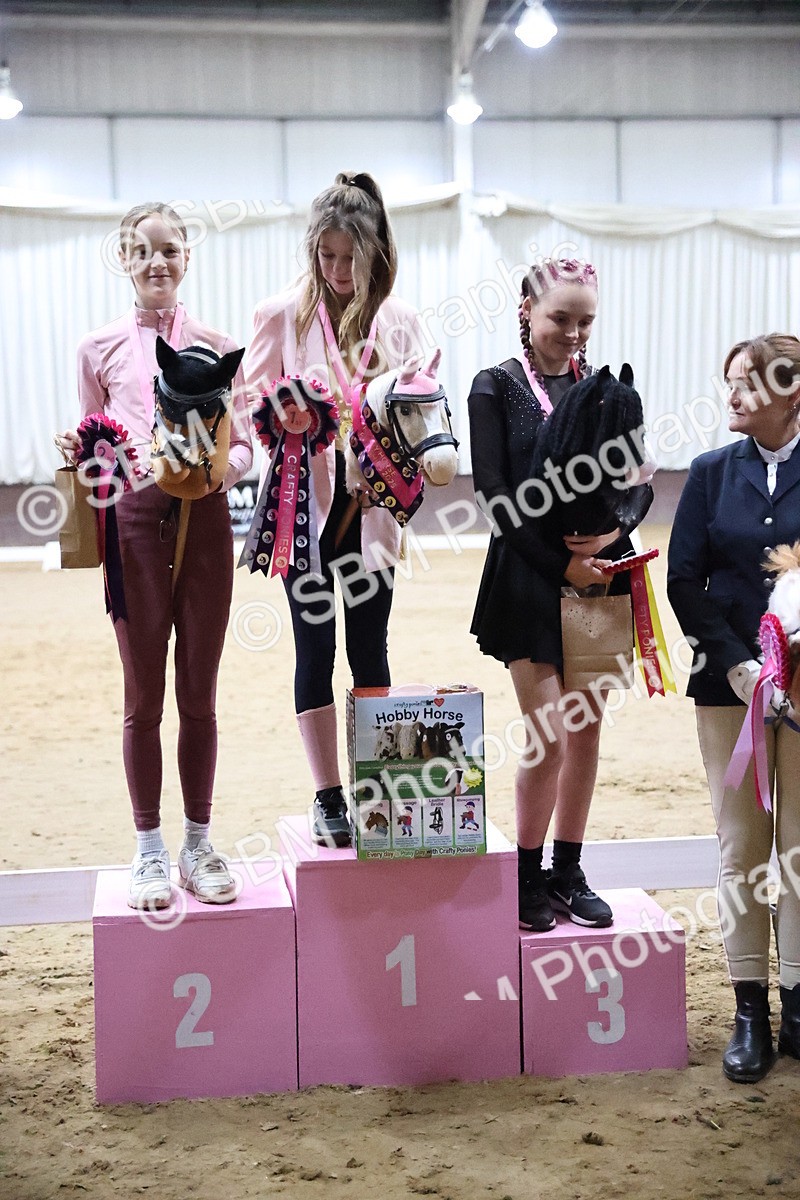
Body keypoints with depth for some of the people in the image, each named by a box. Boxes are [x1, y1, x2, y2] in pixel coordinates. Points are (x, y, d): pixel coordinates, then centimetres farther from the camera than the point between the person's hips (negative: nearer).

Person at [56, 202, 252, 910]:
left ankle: (198, 844, 20)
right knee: (144, 696, 5)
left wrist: (215, 467, -15)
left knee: (199, 694, 7)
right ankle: (150, 851, 17)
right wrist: (81, 454, -9)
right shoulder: (100, 349, 7)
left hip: (205, 518, 0)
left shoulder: (217, 348, 7)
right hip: (133, 516, 0)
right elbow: (91, 445, 13)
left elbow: (245, 448, 6)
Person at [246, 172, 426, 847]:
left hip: (371, 502, 2)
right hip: (306, 500, -2)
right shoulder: (282, 314, 0)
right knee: (315, 647, 3)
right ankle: (328, 798, 13)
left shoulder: (399, 321, 5)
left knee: (370, 645, 8)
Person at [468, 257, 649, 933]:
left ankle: (569, 871, 21)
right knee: (549, 736, -6)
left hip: (598, 577, 4)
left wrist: (613, 528, -12)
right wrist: (561, 565, -14)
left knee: (587, 729, 8)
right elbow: (495, 494, -9)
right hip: (530, 580, -4)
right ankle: (529, 877, 12)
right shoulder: (497, 387, -2)